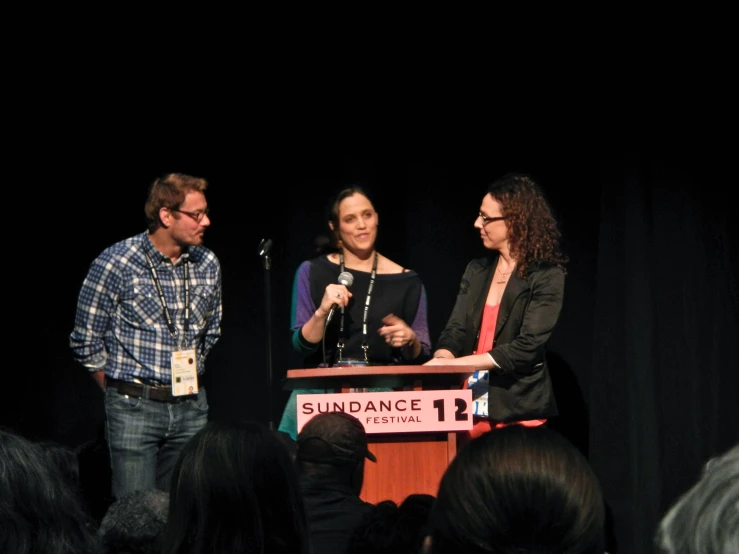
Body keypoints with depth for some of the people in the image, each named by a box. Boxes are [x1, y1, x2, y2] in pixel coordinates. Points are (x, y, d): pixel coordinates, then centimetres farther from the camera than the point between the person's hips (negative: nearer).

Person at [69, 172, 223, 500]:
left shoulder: (207, 265, 5)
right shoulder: (116, 264, -10)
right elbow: (85, 341, -3)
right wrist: (122, 391, 3)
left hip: (191, 408, 5)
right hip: (134, 409, -4)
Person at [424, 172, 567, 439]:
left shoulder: (546, 277, -4)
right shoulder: (476, 271, 13)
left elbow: (527, 347, -14)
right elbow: (454, 332, 8)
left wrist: (457, 363, -19)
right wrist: (441, 359, -15)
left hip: (517, 413, -4)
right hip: (469, 410, 4)